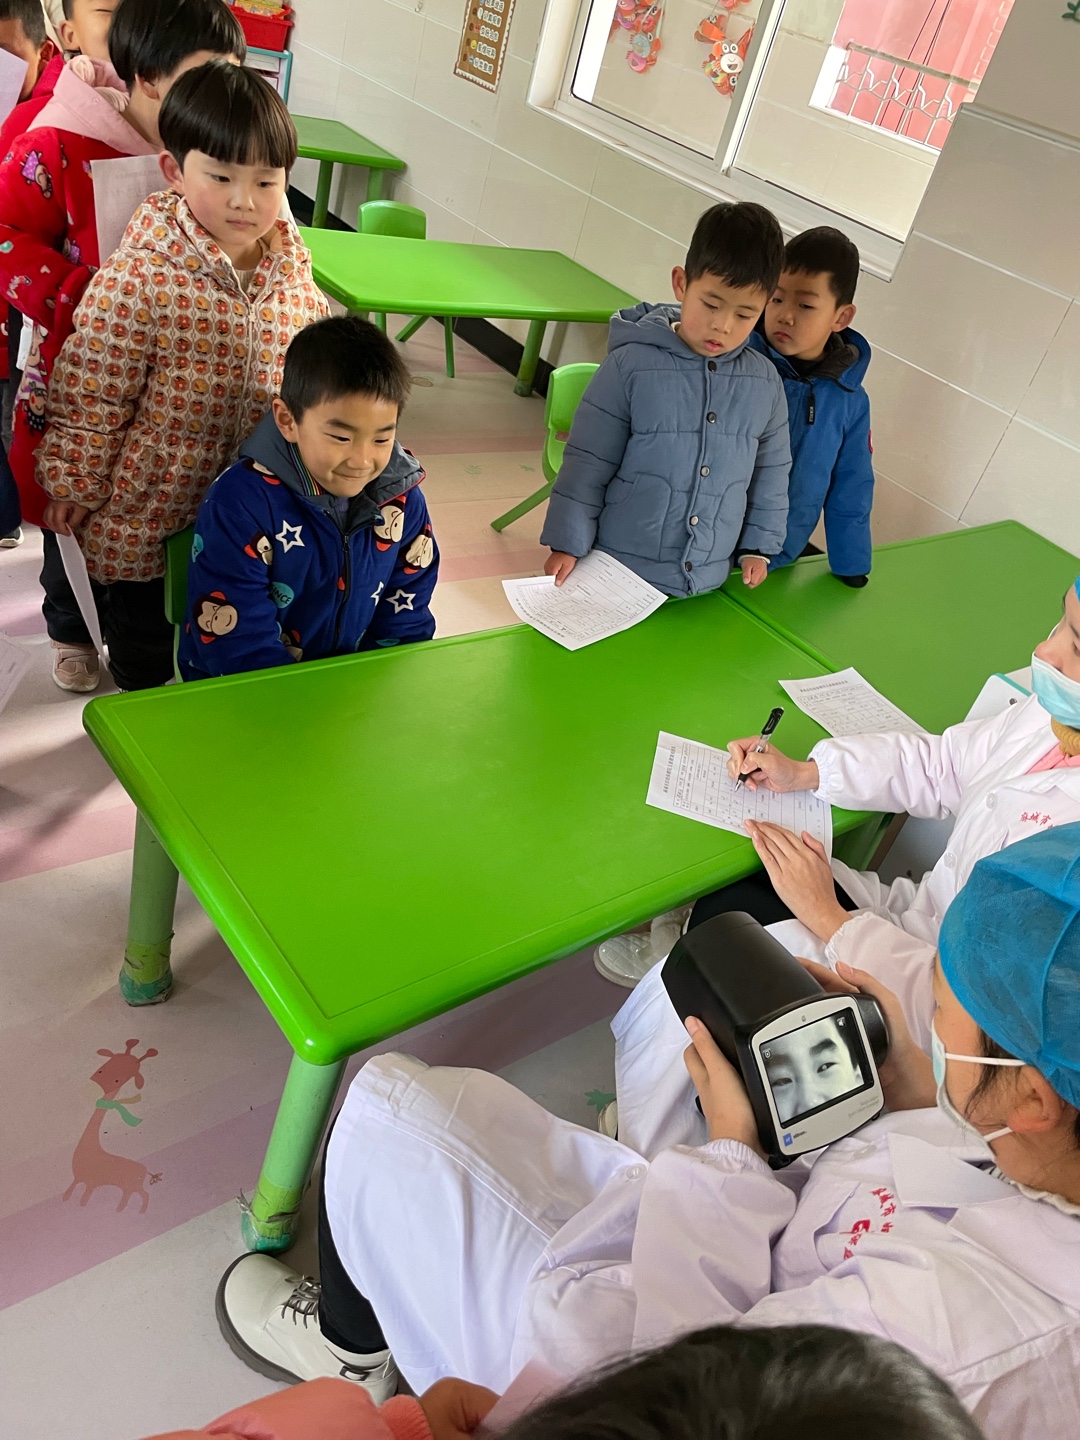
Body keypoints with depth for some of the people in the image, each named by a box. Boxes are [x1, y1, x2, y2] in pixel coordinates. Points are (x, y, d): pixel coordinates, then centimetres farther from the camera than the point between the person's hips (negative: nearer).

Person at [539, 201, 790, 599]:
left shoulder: (764, 383, -1)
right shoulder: (632, 365, -12)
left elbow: (771, 471, 11)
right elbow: (588, 462, -8)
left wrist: (759, 544, 12)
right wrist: (568, 544, -8)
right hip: (621, 568, -3)